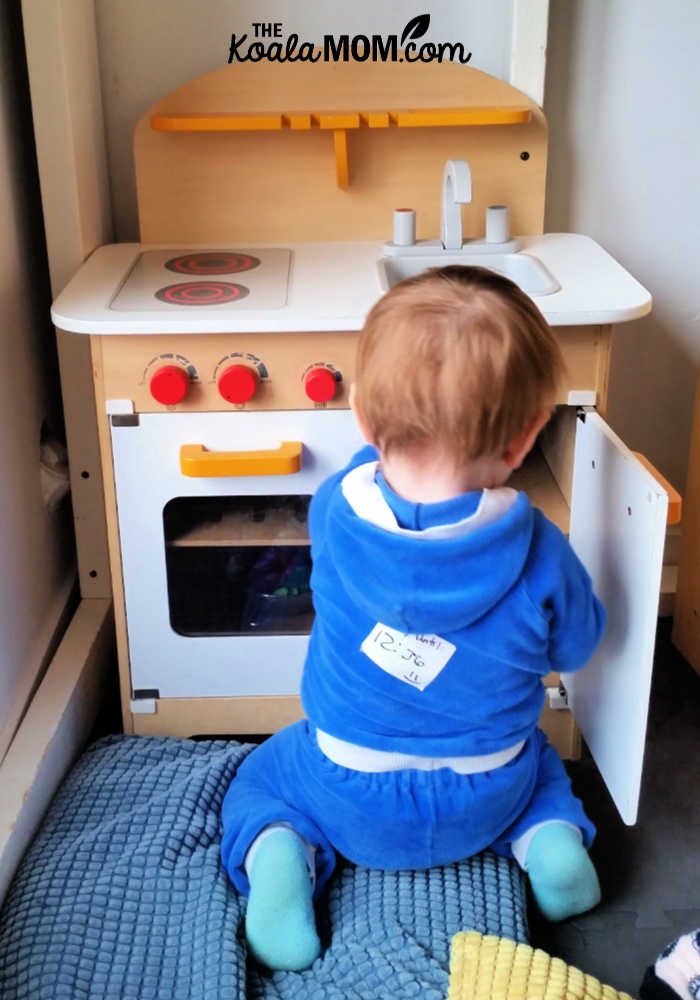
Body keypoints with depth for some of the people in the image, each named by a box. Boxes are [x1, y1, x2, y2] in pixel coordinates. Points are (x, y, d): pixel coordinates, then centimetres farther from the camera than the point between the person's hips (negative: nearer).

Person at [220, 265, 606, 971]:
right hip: (483, 805, 2)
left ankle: (280, 852, -5)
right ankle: (548, 836, 7)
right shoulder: (539, 553, -25)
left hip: (350, 801, -1)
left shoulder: (334, 510, -22)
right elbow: (574, 648, -4)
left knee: (260, 774, 25)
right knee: (535, 756, 35)